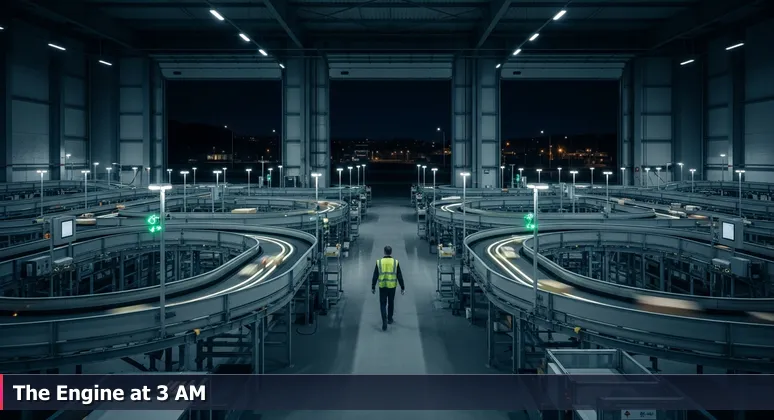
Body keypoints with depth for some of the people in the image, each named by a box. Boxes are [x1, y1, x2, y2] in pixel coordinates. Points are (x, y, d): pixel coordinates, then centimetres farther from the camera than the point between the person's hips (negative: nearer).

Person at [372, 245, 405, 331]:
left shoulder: (379, 262, -7)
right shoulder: (395, 262, -7)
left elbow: (375, 276, -4)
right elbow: (400, 276, -5)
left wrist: (373, 287, 6)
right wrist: (402, 287, 3)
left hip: (382, 286, -1)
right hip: (392, 286, 1)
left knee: (383, 304, 6)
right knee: (391, 303, 21)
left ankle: (384, 322, -8)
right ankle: (389, 319, 35)